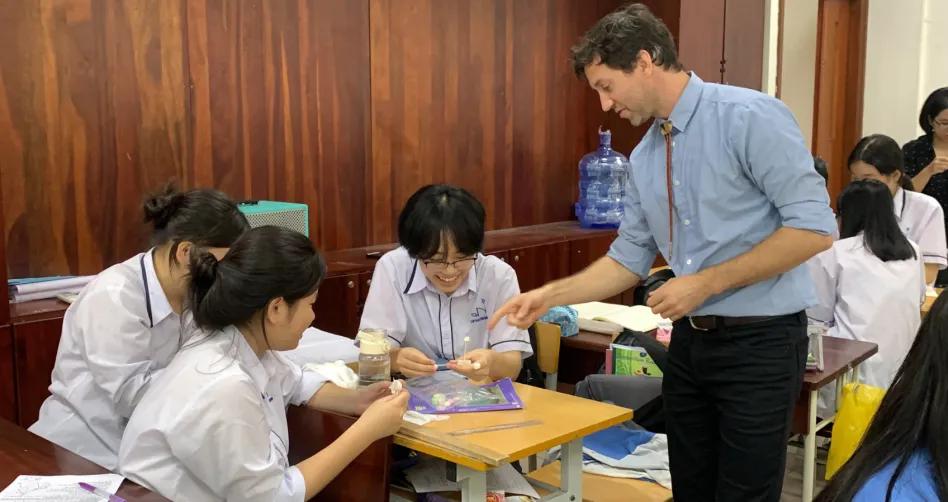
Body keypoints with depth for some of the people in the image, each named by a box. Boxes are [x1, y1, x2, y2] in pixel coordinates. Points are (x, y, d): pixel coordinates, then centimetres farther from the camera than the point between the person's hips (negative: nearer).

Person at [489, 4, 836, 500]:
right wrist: (548, 295, 2)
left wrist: (705, 283, -19)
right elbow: (628, 259, 13)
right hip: (689, 341, 7)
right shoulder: (644, 157, 8)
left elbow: (813, 227, -18)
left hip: (758, 342, -7)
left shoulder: (749, 117, -15)